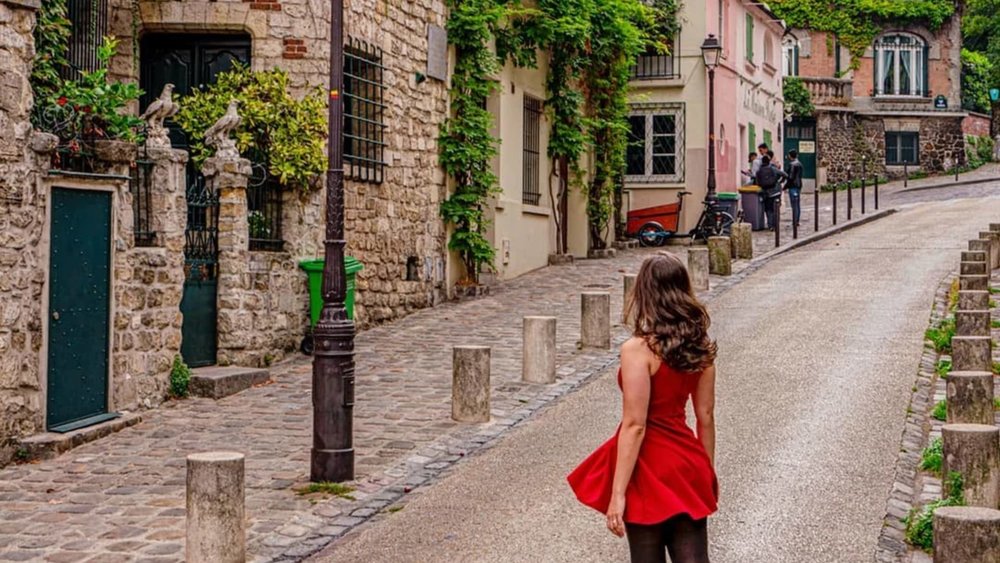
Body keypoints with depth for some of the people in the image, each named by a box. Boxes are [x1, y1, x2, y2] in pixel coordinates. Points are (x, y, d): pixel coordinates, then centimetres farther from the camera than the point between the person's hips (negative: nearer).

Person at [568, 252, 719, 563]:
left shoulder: (638, 350, -18)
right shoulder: (700, 347, 1)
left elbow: (634, 426, -19)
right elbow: (706, 417, 8)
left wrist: (617, 493, -16)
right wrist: (708, 473, 19)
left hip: (650, 468, -5)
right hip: (688, 466, 5)